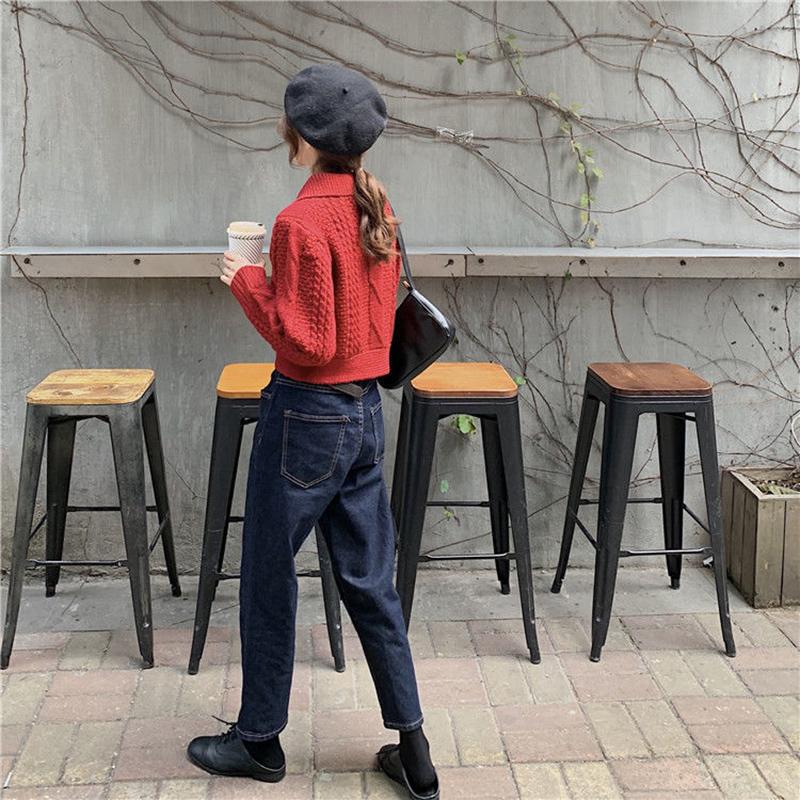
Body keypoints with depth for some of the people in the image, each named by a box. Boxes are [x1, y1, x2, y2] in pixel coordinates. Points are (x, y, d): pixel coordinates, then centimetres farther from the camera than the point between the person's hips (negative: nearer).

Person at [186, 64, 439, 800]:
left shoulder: (303, 220, -19)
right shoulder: (375, 206, 6)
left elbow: (306, 343, -20)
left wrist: (249, 282, -9)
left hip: (308, 414, -8)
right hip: (367, 408, 8)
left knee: (269, 579, 9)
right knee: (370, 580, 14)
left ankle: (260, 740, 25)